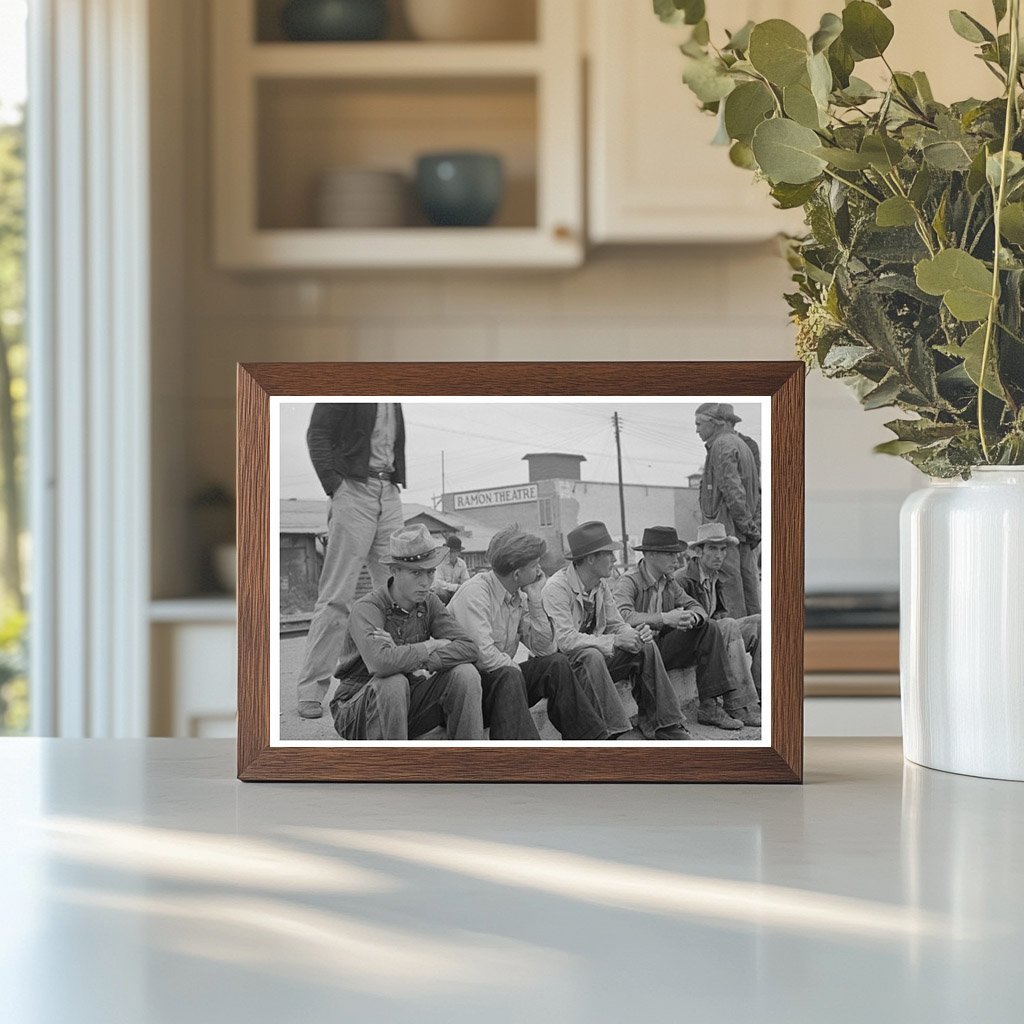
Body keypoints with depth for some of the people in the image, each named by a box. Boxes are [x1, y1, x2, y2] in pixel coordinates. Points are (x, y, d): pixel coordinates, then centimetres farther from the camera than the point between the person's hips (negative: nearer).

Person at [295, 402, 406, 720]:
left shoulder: (394, 401, 17)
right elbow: (317, 434, -7)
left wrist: (396, 481, 7)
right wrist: (334, 486, -15)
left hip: (389, 492, 7)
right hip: (354, 488, -7)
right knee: (337, 595, -8)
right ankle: (311, 691, -5)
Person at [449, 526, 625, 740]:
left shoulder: (519, 598, 7)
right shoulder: (475, 593, -20)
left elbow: (545, 648, 2)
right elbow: (483, 655, -29)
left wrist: (535, 601, -4)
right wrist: (516, 668, -15)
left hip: (505, 677, 8)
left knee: (556, 664, -6)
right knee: (508, 675, -35)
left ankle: (594, 739, -7)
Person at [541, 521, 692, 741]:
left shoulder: (601, 585, 5)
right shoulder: (557, 588, -21)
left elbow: (616, 625, 9)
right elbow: (566, 640, -28)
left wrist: (635, 635, -16)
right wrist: (614, 641, -27)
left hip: (595, 653, 8)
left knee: (646, 648, -8)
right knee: (592, 656, -37)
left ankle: (661, 724, -6)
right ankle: (616, 732, -35)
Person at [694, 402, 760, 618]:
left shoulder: (722, 445, -9)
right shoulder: (743, 445, 22)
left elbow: (732, 489, -18)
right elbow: (757, 489, 22)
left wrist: (746, 525, -15)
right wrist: (755, 527, 17)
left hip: (726, 526, -10)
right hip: (743, 533, 10)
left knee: (729, 580, -10)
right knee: (747, 580, 10)